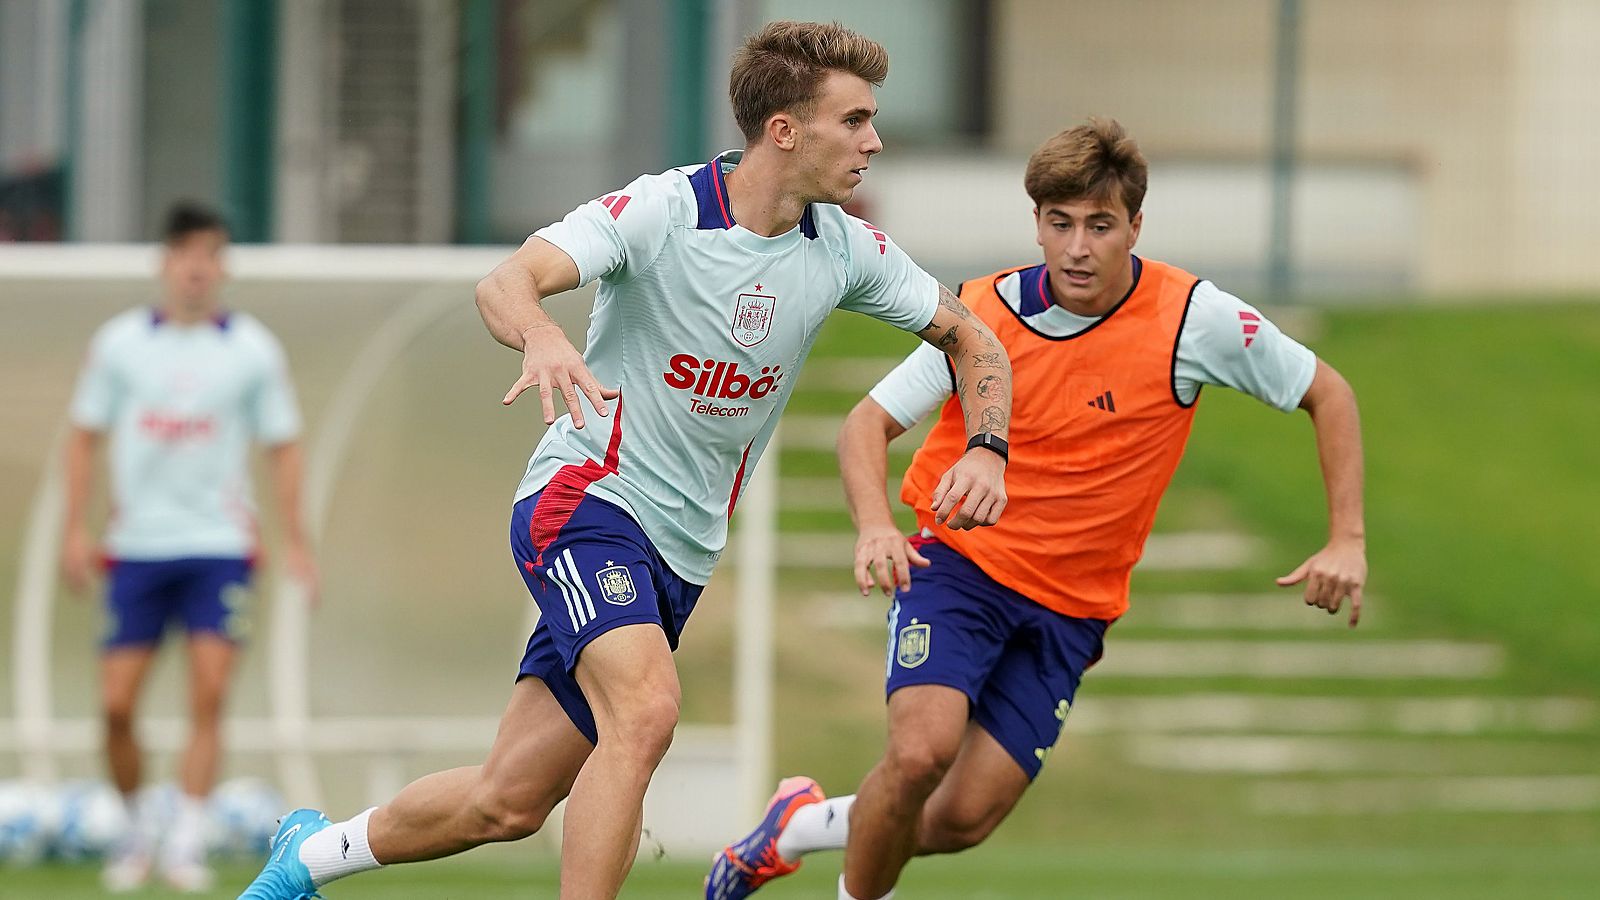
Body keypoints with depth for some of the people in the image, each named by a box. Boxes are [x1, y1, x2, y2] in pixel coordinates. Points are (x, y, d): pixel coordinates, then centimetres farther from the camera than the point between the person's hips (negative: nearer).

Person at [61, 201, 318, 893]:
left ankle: (186, 844, -12)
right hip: (137, 546, 1)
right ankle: (135, 831, 17)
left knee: (209, 697, -13)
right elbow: (85, 436, 9)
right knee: (116, 705, -2)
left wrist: (294, 541, 1)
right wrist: (76, 530, 1)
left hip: (219, 548, -1)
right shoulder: (120, 342, 2)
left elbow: (282, 444, 7)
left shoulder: (253, 349, 1)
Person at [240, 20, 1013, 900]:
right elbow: (507, 283, -29)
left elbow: (971, 338, 14)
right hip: (586, 498, -6)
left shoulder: (846, 249, 0)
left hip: (681, 552, 6)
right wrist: (544, 338, -52)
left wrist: (985, 448, -6)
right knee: (645, 712, -32)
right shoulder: (661, 210, -16)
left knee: (509, 804, 5)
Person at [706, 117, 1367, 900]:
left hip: (1070, 611, 1)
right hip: (963, 564, -1)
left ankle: (808, 824, 23)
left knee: (964, 818, -6)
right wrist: (874, 526, -25)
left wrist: (1346, 541, -9)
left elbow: (1327, 394, 0)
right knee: (921, 750, -27)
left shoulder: (1195, 319, -12)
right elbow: (868, 423, -4)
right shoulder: (984, 313, -10)